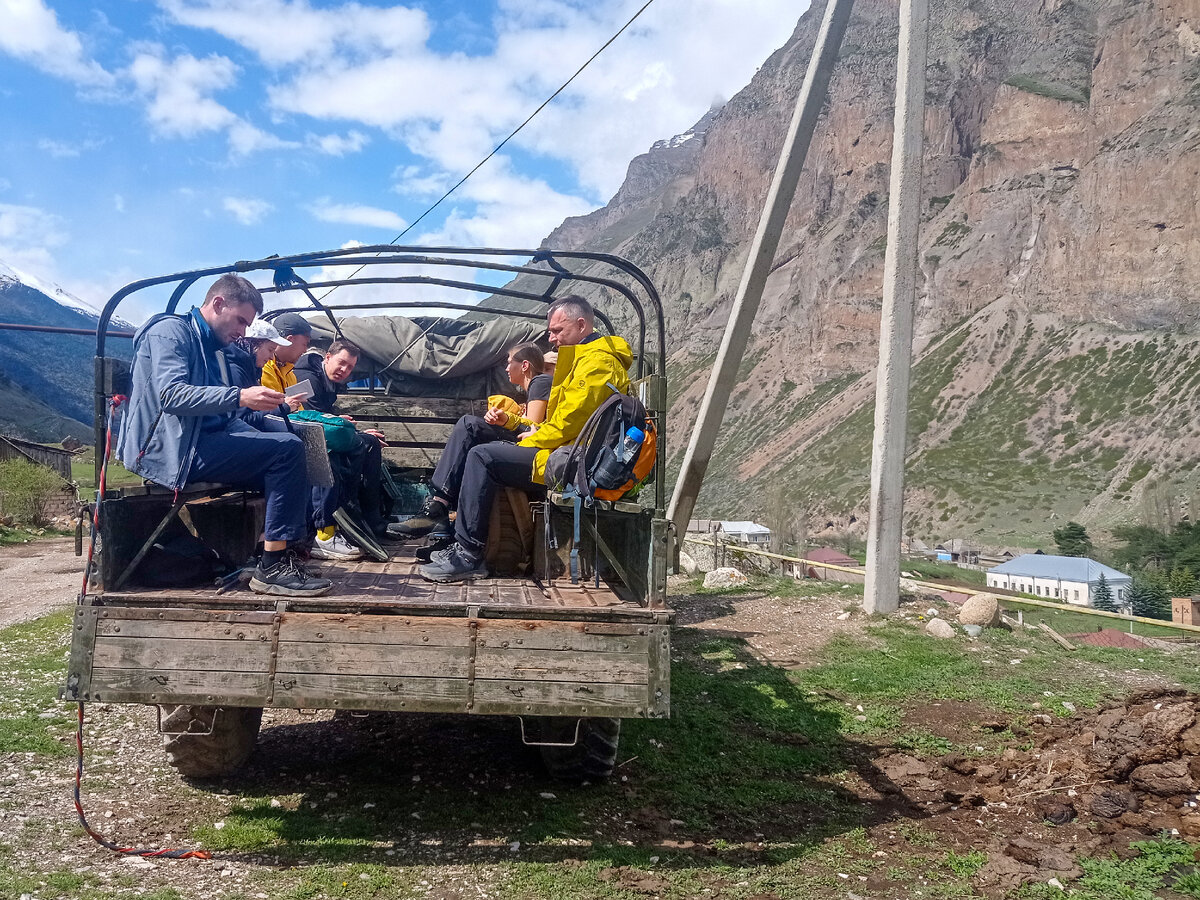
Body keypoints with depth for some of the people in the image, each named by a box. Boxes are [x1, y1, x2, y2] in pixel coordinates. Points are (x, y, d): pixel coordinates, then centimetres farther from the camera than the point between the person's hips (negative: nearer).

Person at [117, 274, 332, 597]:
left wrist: (265, 405, 10)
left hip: (201, 443, 10)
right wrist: (239, 397, -29)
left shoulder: (213, 348, 26)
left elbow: (222, 414, 26)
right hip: (170, 450, -10)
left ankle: (280, 555, -3)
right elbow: (171, 394, -21)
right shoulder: (171, 331, -4)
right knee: (287, 450, -22)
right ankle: (272, 568, -23)